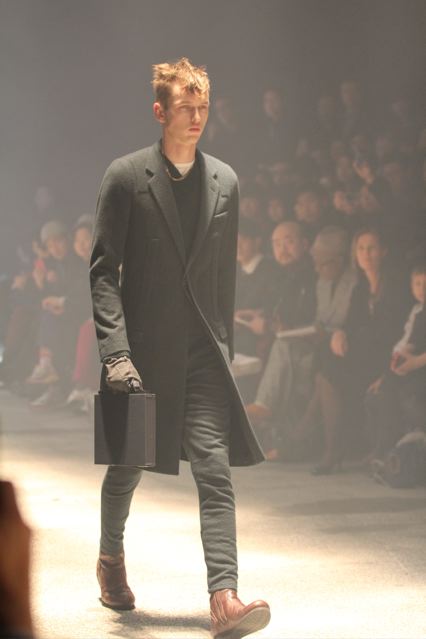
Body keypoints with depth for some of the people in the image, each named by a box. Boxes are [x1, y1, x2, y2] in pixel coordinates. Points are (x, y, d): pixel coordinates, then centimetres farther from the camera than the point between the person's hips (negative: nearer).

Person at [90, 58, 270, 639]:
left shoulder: (225, 181, 7)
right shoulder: (126, 176, -4)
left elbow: (226, 274, 13)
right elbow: (103, 269, -6)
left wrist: (225, 344, 12)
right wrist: (116, 351, -15)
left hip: (203, 351, 2)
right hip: (143, 349, -2)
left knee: (215, 470, -9)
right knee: (128, 465, 14)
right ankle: (111, 559, 40)